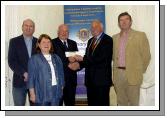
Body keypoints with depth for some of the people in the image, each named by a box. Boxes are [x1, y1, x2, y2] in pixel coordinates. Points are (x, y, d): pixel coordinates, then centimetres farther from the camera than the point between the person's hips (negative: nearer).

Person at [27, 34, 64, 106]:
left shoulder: (56, 58, 11)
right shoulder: (34, 59, -2)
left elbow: (61, 74, 12)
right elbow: (31, 78, -4)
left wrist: (61, 88, 8)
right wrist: (32, 94, -7)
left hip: (55, 93, 4)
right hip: (41, 94, -4)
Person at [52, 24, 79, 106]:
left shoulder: (73, 43, 17)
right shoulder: (53, 43, -1)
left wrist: (77, 63, -13)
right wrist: (68, 60, -21)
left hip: (71, 77, 5)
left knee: (70, 102, 11)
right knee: (58, 102, 3)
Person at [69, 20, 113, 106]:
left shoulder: (108, 40, -8)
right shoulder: (90, 41, 16)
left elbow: (100, 58, -18)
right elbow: (87, 58, 13)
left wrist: (82, 59, -15)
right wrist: (79, 64, -6)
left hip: (102, 79, -7)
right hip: (90, 79, 7)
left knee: (102, 104, 0)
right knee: (91, 104, 13)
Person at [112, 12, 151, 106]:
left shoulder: (140, 35, -2)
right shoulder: (115, 38, 11)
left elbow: (146, 56, -1)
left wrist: (140, 71, 2)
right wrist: (117, 66, 11)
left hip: (132, 75, -4)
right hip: (118, 74, 4)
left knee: (133, 102, 5)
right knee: (121, 102, 12)